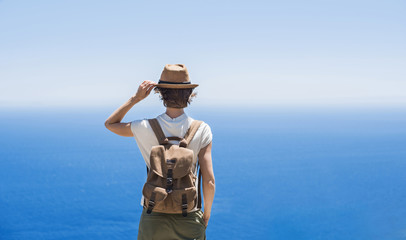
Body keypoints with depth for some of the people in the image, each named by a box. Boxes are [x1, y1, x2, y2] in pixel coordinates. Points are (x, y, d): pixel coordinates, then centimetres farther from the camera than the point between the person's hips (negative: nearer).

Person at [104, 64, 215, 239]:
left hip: (154, 217, 1)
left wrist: (136, 98, 1)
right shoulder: (202, 130, -12)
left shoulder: (146, 128, -11)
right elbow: (209, 181, -10)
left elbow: (110, 123, 9)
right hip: (189, 218, 0)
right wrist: (206, 214, 6)